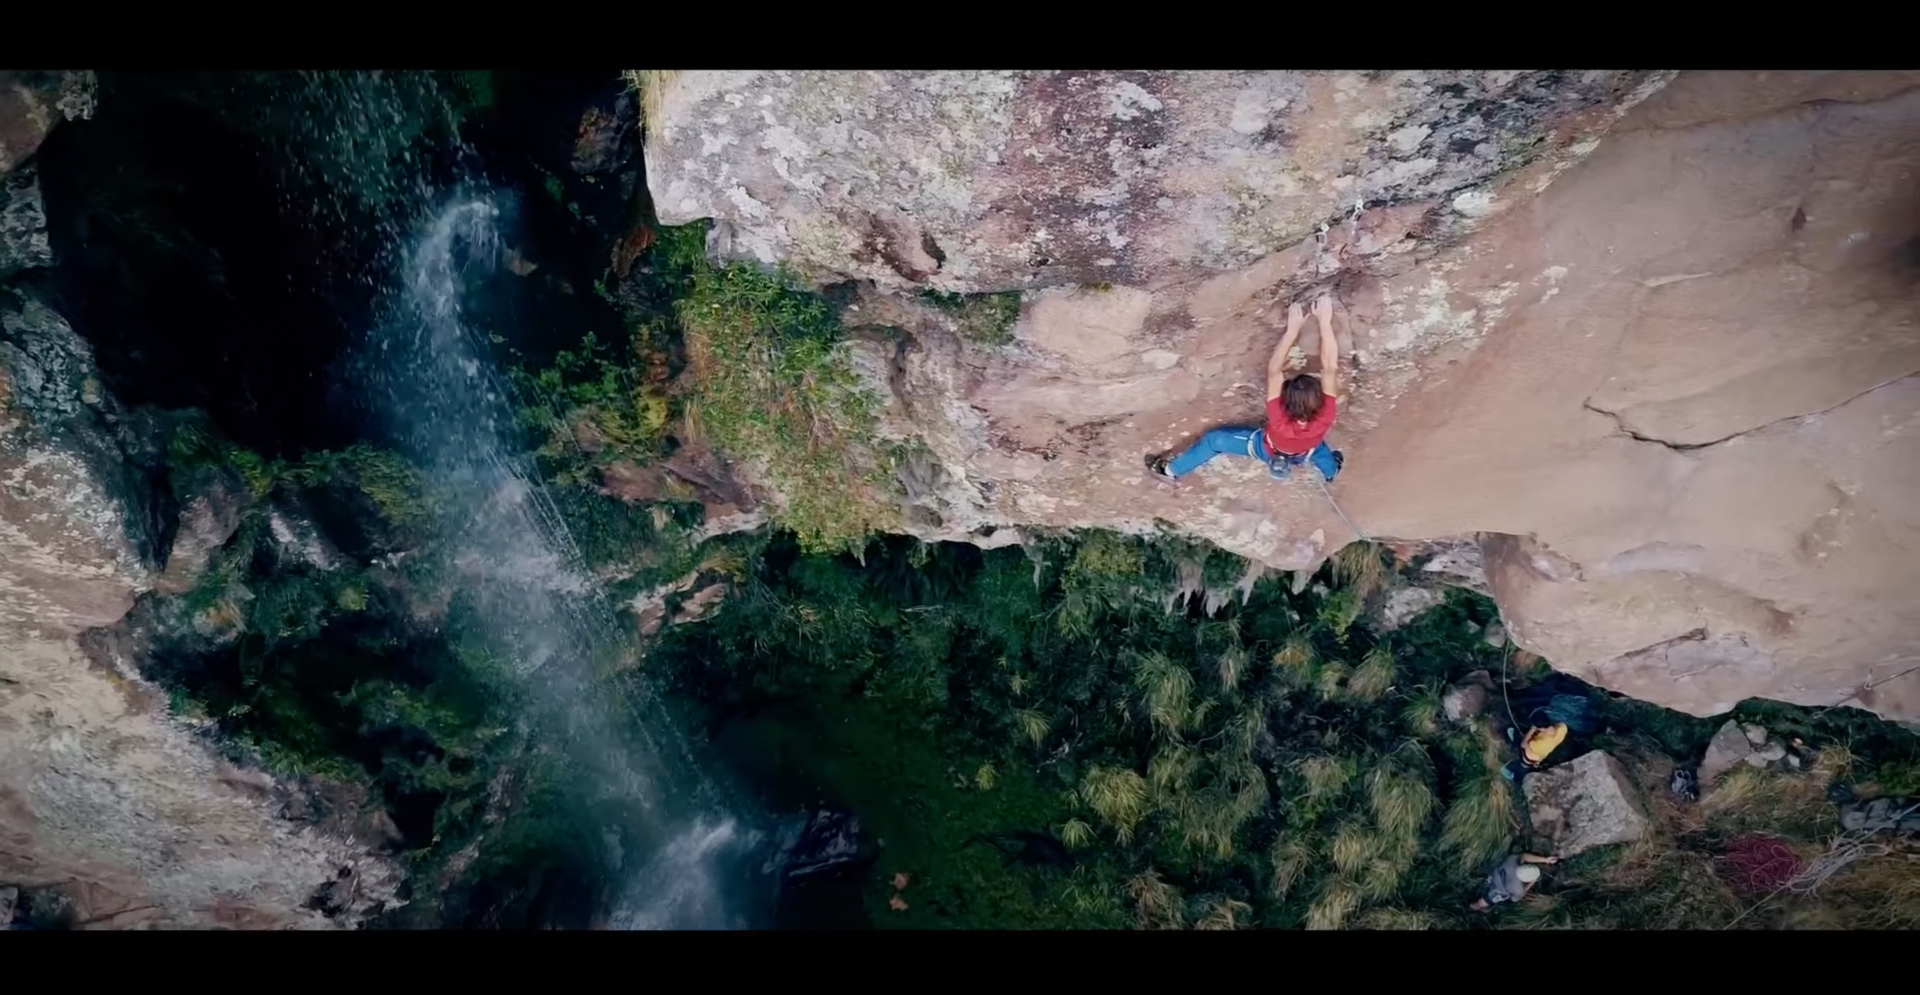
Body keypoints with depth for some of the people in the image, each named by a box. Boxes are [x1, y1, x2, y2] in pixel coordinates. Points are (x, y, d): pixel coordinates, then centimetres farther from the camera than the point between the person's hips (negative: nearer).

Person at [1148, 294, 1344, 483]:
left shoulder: (1279, 421, -49)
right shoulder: (1323, 420, -45)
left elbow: (1274, 371, -46)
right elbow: (1330, 368, -45)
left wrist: (1292, 329, -47)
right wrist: (1325, 322, -48)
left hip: (1268, 450, -1)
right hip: (1304, 454, 1)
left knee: (1215, 440, 15)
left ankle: (1172, 469, 33)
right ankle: (1330, 468, 64)